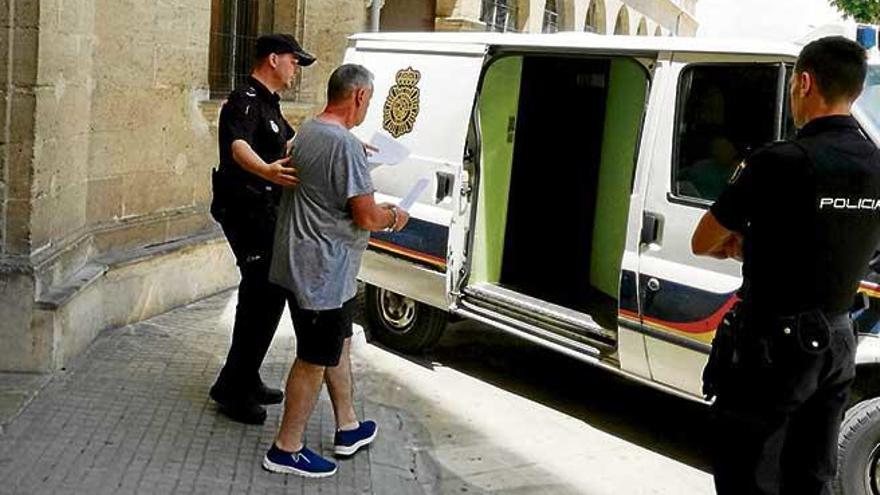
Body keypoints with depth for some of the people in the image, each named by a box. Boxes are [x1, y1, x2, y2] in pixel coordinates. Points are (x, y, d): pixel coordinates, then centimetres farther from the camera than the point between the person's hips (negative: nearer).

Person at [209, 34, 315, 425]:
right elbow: (238, 146, -36)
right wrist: (265, 170, -57)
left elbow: (291, 144, 33)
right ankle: (233, 388, -6)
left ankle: (246, 381, 27)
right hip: (247, 212, -11)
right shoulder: (245, 101, -16)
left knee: (261, 294, 16)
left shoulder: (267, 103, 18)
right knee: (266, 295, -12)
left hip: (264, 212, 11)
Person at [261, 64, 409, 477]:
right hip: (324, 269, -10)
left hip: (300, 262, 10)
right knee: (315, 359, 2)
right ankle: (286, 450, 14)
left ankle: (348, 428, 35)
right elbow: (366, 217, -22)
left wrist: (377, 209, 19)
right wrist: (393, 217, -1)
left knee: (338, 344, 22)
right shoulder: (346, 145, -22)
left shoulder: (307, 131, 8)